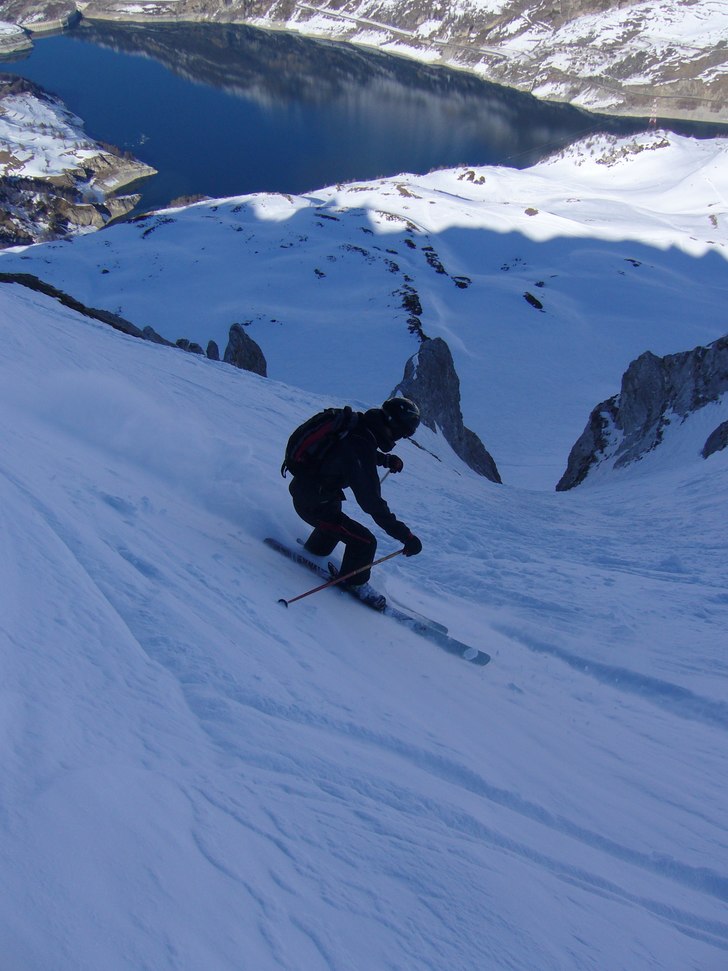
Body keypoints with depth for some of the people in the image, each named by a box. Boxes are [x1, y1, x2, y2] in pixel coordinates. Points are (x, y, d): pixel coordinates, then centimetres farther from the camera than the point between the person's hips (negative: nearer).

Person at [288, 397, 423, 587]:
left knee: (334, 519, 37)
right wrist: (406, 536, -30)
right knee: (365, 542, -4)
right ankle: (353, 584, 20)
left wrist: (386, 459, 6)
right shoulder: (360, 455, -33)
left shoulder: (355, 423, -6)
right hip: (314, 505, -9)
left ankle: (313, 550, 62)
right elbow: (373, 504, -33)